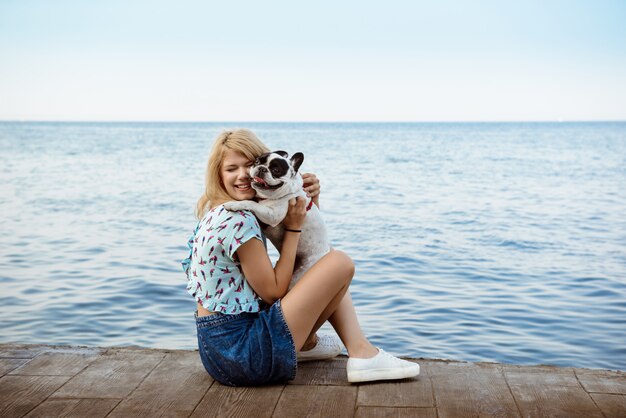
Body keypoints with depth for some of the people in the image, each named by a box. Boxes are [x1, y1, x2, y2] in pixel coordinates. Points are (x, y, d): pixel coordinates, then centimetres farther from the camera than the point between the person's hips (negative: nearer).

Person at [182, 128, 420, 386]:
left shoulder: (218, 214, 11)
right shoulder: (239, 221, -19)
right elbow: (273, 292, -13)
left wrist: (311, 199, 2)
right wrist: (293, 227, -8)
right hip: (238, 350, -10)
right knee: (340, 264, -11)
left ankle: (360, 350, 14)